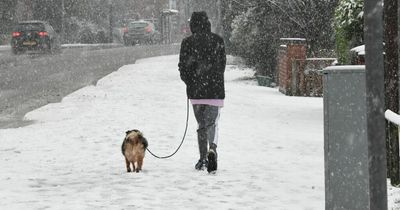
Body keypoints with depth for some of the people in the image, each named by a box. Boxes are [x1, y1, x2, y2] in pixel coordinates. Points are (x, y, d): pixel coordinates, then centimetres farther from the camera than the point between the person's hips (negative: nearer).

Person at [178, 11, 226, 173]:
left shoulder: (187, 42, -4)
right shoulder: (217, 40, 1)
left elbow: (183, 66, -2)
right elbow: (223, 64, 8)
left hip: (195, 90, 0)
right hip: (215, 89, 0)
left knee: (201, 124, 13)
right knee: (212, 122, 2)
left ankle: (203, 159, 16)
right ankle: (212, 149, -27)